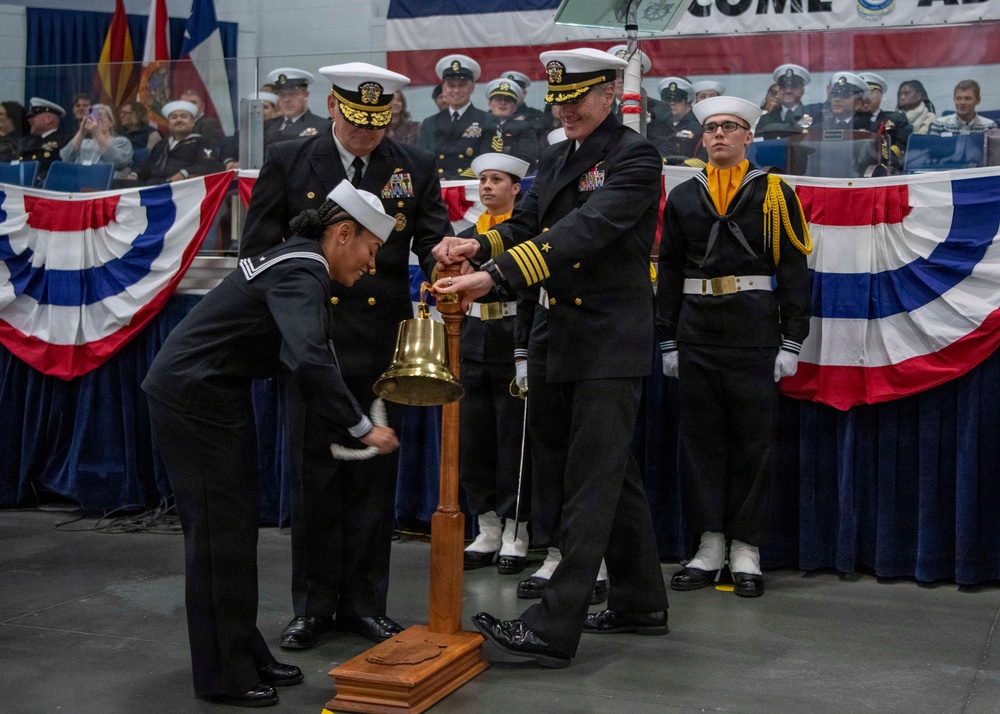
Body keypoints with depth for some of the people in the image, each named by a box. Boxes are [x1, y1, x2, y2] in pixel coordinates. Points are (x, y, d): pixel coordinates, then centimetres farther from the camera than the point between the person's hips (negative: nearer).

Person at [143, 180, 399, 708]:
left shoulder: (298, 261, 9)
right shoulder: (301, 275, -21)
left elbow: (301, 354, 15)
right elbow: (308, 360, -38)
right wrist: (362, 428, -30)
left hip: (215, 394, 10)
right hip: (193, 397, -10)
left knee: (238, 523, 13)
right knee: (220, 530, -4)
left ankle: (244, 653, 23)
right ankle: (223, 675, 6)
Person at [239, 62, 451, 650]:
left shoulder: (415, 168, 5)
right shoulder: (288, 162, 2)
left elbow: (433, 242, 3)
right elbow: (258, 250, 3)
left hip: (382, 344, 1)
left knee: (374, 476, 7)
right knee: (316, 475, 6)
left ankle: (365, 602, 20)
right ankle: (314, 605, 18)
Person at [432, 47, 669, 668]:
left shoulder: (635, 157, -11)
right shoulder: (556, 158, 15)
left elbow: (584, 230, -25)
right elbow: (527, 224, 10)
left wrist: (496, 275, -34)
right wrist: (480, 245, -13)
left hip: (612, 342, -8)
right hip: (565, 341, 8)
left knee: (590, 483, -7)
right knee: (615, 475, 15)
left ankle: (555, 629, -6)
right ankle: (642, 604, 27)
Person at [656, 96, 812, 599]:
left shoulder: (774, 194, 3)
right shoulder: (683, 197, 11)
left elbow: (794, 269, 0)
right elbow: (669, 271, 12)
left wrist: (792, 341, -6)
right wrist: (667, 341, 7)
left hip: (755, 336, -3)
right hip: (697, 337, 3)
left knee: (753, 443, 1)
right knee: (700, 440, 5)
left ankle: (746, 553, 9)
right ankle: (710, 548, 14)